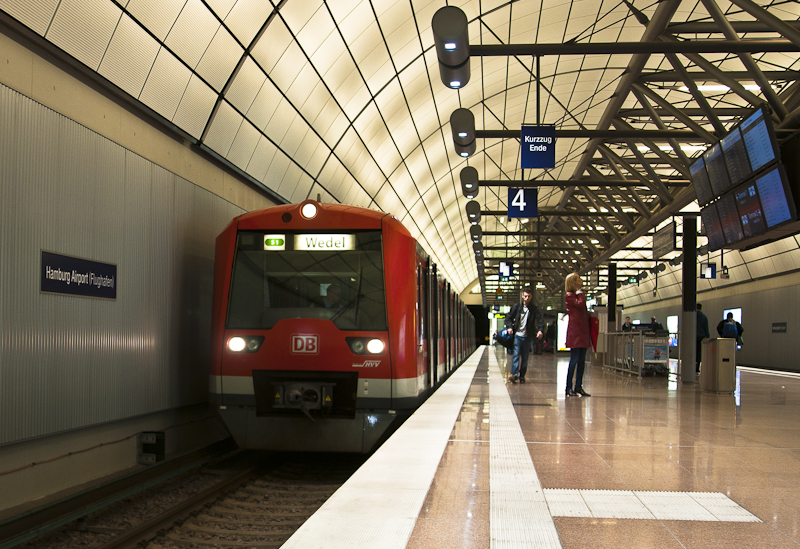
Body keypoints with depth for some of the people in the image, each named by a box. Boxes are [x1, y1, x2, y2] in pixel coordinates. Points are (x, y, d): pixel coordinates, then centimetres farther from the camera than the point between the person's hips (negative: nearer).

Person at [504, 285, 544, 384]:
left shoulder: (534, 309, 3)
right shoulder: (516, 307, 5)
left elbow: (540, 320, -6)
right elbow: (508, 317, 11)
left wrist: (540, 330, -24)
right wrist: (509, 327, -7)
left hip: (527, 337, 1)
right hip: (517, 335, -1)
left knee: (525, 358, 6)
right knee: (516, 355, -13)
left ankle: (522, 376, 15)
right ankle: (514, 374, -21)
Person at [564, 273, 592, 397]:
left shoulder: (579, 295, 21)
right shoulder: (569, 295, -4)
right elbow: (580, 304, -19)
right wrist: (580, 294, -4)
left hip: (583, 331, 8)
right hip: (575, 330, -8)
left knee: (582, 360, 7)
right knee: (574, 360, -9)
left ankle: (578, 387, 12)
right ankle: (569, 388, -4)